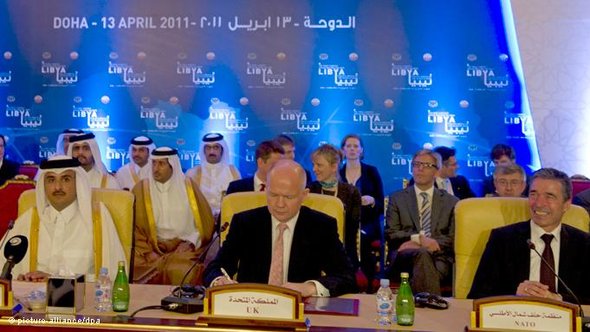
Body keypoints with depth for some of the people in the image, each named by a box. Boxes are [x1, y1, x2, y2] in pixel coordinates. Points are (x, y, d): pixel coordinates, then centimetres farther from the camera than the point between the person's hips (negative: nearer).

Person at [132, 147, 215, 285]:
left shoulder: (188, 186, 6)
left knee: (180, 270, -31)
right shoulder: (141, 189, 6)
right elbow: (134, 227, 2)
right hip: (152, 247, 0)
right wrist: (147, 252, -11)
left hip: (184, 247, 0)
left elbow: (206, 222, 8)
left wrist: (190, 242, -7)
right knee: (155, 270, -31)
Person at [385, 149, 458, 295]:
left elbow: (453, 238, 8)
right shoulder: (397, 198, 18)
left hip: (440, 256, 0)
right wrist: (417, 238, -13)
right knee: (422, 254, -38)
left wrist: (420, 243, -6)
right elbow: (391, 234, 7)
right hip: (404, 255, 0)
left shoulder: (451, 202, 19)